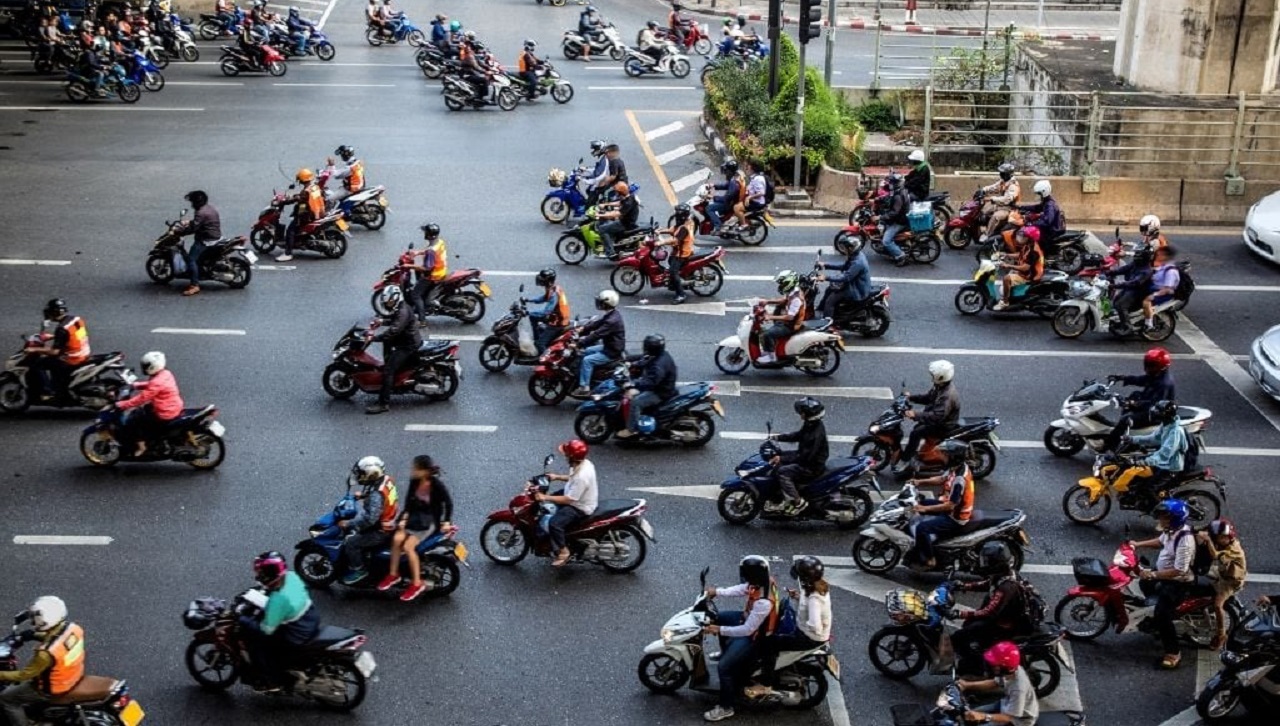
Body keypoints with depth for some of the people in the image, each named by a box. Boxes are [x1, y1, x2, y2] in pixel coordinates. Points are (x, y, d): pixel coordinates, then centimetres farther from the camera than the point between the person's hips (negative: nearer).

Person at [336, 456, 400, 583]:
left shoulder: (377, 495, -33)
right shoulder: (385, 479, -6)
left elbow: (369, 519, -35)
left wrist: (348, 523, -26)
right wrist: (363, 495, 13)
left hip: (382, 531, -10)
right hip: (391, 523, 10)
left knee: (350, 542, -11)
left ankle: (358, 570, 8)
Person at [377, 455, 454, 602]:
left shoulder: (437, 485, -19)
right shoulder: (414, 482, -4)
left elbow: (448, 503, -8)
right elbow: (409, 501, 4)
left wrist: (446, 522, -13)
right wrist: (404, 518, -7)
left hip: (430, 522, -5)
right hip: (414, 516, 5)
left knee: (408, 546, -24)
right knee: (397, 539, -23)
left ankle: (417, 583, -15)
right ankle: (393, 575, -10)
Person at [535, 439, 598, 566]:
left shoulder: (581, 476, -37)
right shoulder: (584, 463, -8)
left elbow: (568, 500, -31)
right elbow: (572, 478, 15)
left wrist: (545, 497, -28)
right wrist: (557, 477, 3)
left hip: (581, 508, -11)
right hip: (578, 498, 11)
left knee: (554, 523, -25)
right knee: (551, 499, 27)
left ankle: (563, 551, -3)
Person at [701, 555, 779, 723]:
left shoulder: (763, 602, -41)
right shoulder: (764, 581, -17)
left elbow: (747, 630, -34)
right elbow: (741, 589, 2)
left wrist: (719, 630, -30)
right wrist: (717, 591, -5)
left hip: (754, 636, -9)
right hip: (750, 618, 9)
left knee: (724, 667, -11)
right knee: (720, 617, 26)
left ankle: (725, 708, 8)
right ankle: (726, 652, 49)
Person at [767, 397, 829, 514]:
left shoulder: (816, 433, -30)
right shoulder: (810, 425, 0)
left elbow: (805, 457, -30)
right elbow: (797, 435, 17)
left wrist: (782, 459, -29)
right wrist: (778, 437, 7)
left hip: (813, 466, -11)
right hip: (806, 457, 11)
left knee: (783, 472, -24)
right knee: (780, 456, 14)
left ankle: (798, 502, -10)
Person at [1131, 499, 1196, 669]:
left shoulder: (1184, 540, -35)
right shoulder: (1172, 529, -5)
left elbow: (1179, 570, -36)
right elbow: (1161, 541, 19)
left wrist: (1153, 574, -34)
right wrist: (1139, 544, 12)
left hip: (1177, 582, -10)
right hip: (1164, 574, 10)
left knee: (1162, 616, -16)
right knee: (1145, 584, 32)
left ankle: (1173, 652, -3)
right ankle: (1156, 611, 52)